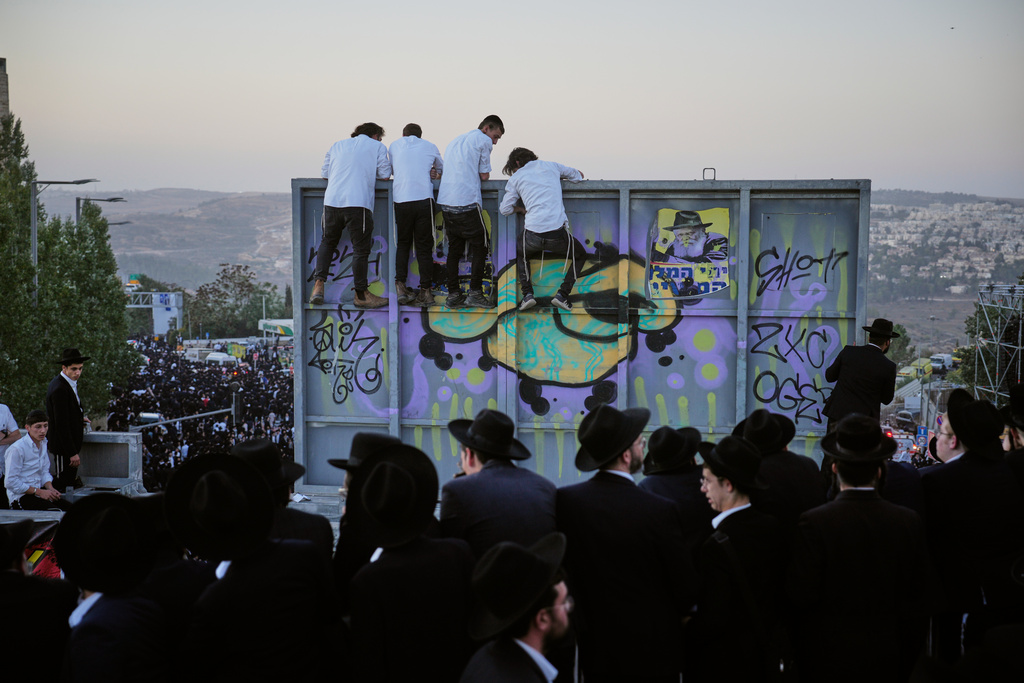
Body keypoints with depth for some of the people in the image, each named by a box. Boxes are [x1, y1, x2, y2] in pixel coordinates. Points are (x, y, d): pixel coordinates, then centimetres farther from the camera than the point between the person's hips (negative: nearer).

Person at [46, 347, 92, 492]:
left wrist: (80, 418, 8)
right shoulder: (59, 389, -24)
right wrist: (72, 453, -23)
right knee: (62, 485, -3)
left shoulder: (69, 383, 8)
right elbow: (61, 424, -25)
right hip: (63, 448, -10)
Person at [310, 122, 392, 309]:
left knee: (327, 242, 21)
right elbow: (385, 176, 8)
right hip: (358, 203, -4)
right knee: (360, 248, 4)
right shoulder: (378, 147, 13)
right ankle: (361, 294, 10)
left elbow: (324, 173, 22)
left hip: (332, 201, 4)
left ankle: (318, 285, 9)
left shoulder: (337, 145, 23)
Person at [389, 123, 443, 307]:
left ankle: (400, 285, 1)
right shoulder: (430, 147, 15)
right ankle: (426, 291, 2)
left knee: (403, 243, 14)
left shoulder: (394, 145, 16)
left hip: (401, 200, 1)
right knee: (424, 246, 4)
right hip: (424, 200, -1)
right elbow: (441, 170, 30)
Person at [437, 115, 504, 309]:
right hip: (467, 203, -7)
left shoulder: (455, 141, 27)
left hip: (445, 202, 7)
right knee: (480, 246, 2)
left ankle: (453, 295, 9)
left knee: (454, 248, 11)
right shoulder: (483, 140, 3)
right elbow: (484, 175, 3)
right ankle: (475, 293, -2)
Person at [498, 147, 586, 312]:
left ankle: (527, 294, 13)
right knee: (580, 256, 28)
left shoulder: (516, 177, 14)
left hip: (532, 235, 0)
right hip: (557, 233, 0)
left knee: (520, 255, 34)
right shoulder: (551, 166, 18)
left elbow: (505, 209, 11)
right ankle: (562, 294, 9)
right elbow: (578, 176, 31)